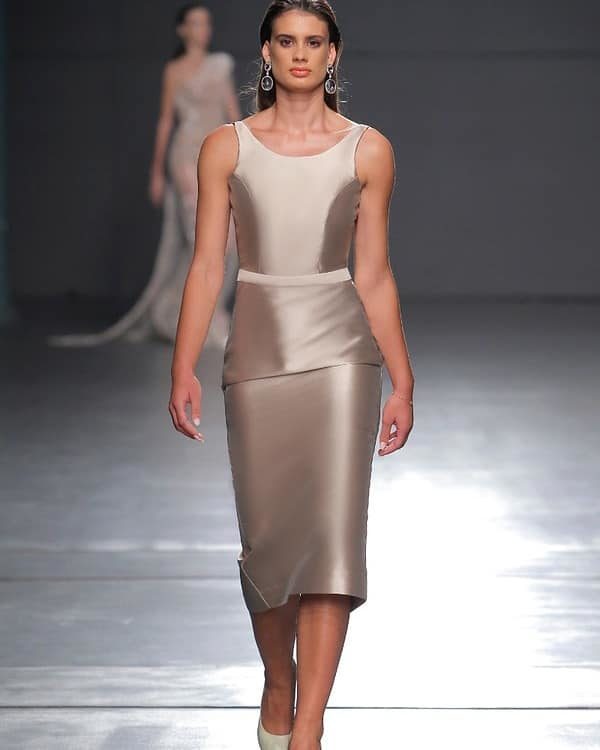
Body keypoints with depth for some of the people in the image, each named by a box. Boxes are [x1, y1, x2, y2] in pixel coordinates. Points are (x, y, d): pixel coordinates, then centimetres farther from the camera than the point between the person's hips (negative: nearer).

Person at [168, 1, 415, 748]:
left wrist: (402, 383, 6)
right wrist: (183, 370, -6)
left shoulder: (368, 150, 3)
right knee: (267, 538, 6)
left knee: (331, 532, -11)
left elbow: (373, 275, 6)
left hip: (339, 351, -1)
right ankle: (278, 684, 31)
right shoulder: (226, 147, 3)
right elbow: (206, 265, 1)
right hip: (257, 351, 1)